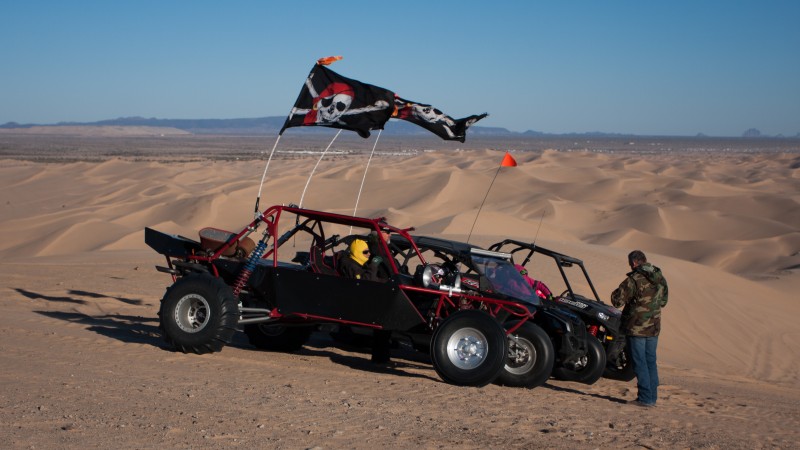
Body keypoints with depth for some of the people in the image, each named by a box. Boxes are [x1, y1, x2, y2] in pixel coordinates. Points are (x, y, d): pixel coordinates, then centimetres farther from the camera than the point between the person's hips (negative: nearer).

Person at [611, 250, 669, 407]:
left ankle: (645, 398, -1)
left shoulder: (634, 280, -17)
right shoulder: (661, 279, 7)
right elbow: (663, 301, 20)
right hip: (654, 327, 7)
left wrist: (616, 292, 4)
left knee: (640, 363, -1)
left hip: (637, 328, -7)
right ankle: (652, 397, 16)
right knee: (651, 362, 13)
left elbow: (617, 301, -16)